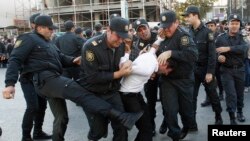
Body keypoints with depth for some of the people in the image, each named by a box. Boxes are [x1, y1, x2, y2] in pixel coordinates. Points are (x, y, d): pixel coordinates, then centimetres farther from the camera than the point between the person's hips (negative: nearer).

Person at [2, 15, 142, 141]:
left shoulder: (48, 42, 28)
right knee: (81, 93, -27)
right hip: (45, 79, -11)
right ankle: (121, 116, -38)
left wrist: (73, 60, -2)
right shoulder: (29, 39, 1)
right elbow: (15, 60, -8)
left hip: (54, 78, 11)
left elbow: (61, 58, 21)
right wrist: (10, 84, -21)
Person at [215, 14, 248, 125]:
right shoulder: (221, 38, -2)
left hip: (240, 70, 2)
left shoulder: (241, 37, -1)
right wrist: (218, 56, -26)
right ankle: (232, 118, 0)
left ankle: (240, 112, 38)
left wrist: (228, 48, -32)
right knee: (231, 94, -7)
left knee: (240, 93, 15)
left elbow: (244, 48, -22)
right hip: (227, 70, -2)